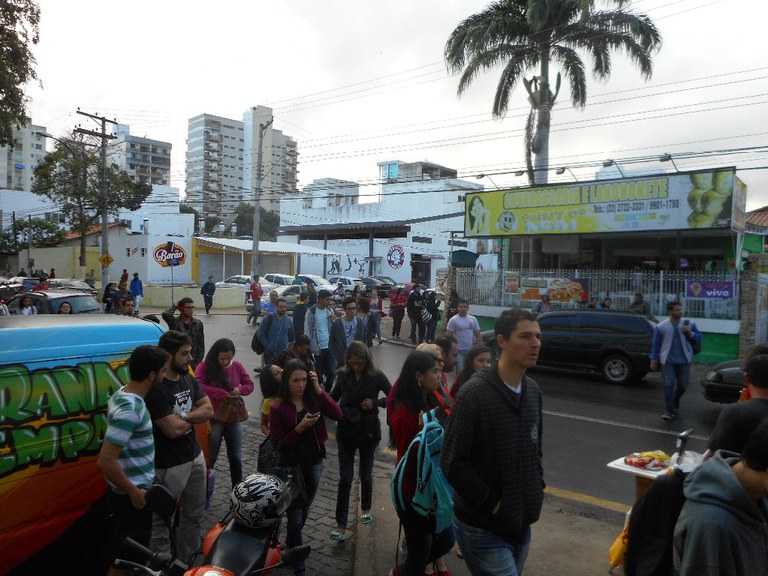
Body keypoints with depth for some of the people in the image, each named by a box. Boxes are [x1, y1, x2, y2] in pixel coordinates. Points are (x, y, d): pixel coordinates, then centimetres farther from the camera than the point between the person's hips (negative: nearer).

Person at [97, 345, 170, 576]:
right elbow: (105, 461, -31)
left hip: (131, 489, 9)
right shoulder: (130, 410, -29)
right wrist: (134, 492, -20)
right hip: (132, 495, -9)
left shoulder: (122, 394, 1)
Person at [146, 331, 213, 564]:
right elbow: (173, 429, -25)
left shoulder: (189, 379, 4)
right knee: (162, 519, 7)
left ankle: (189, 561, 36)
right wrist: (194, 417, -6)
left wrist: (183, 417, -15)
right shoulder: (156, 389, -21)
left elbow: (209, 410, 1)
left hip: (195, 457, 8)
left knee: (194, 513, 20)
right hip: (168, 465, -8)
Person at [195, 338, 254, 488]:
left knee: (236, 457, 12)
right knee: (210, 458, 9)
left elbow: (250, 384, 7)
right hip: (213, 419, -3)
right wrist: (221, 393, -27)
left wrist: (240, 390, -15)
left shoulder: (237, 366, -1)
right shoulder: (205, 366, -12)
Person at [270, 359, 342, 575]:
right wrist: (300, 427, -27)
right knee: (295, 517, 3)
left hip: (314, 463, 4)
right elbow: (278, 444, -13)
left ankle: (290, 546, 49)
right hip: (291, 466, -4)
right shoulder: (278, 408, -13)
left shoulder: (314, 400, -4)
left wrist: (319, 390, -22)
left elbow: (337, 415, -19)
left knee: (304, 512, 23)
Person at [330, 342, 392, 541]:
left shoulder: (376, 376, -11)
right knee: (345, 479, -1)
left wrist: (375, 403, -19)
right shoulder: (343, 375, -6)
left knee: (366, 475, 17)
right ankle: (341, 526, 5)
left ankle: (366, 509, 43)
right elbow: (333, 398, 7)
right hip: (346, 433, 1)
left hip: (368, 433, -1)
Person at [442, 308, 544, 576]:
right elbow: (453, 463, -20)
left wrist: (537, 488, 6)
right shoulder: (475, 393, -19)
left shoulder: (533, 390, 4)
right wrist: (492, 503, -16)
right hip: (484, 529, -7)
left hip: (522, 524, 7)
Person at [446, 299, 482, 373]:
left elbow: (478, 334, 10)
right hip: (459, 350, -4)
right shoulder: (453, 320, -6)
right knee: (460, 372, -4)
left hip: (470, 350, 4)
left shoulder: (473, 319, 7)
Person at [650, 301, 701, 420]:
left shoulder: (689, 324, 2)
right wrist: (654, 359, 0)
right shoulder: (661, 326, -3)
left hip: (684, 360, 2)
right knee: (669, 385, -5)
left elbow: (698, 338, 8)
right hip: (668, 360, -2)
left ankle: (675, 401, 40)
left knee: (683, 384, 11)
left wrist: (690, 334, -14)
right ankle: (670, 411, 3)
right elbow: (656, 344, 2)